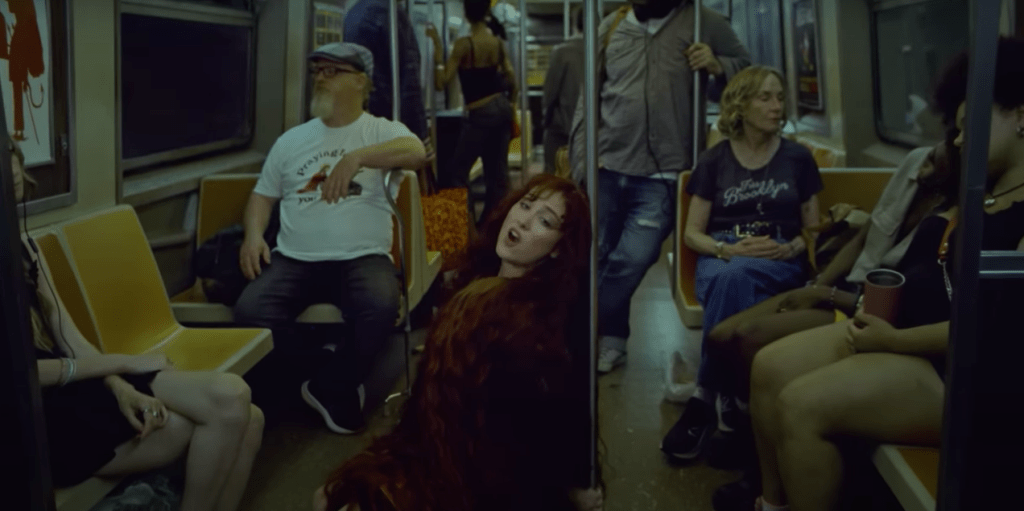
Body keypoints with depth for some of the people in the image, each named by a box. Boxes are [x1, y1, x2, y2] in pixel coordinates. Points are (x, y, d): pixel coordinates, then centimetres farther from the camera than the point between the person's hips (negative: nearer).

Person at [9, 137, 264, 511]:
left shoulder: (23, 247, 15)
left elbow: (68, 337, 9)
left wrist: (120, 386, -9)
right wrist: (124, 363, -9)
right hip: (47, 413, -8)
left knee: (245, 418, -11)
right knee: (228, 404, -18)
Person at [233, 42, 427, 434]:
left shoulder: (381, 130, 6)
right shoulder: (291, 140, 18)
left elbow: (416, 152, -15)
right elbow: (264, 194, 22)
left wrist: (357, 157, -27)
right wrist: (254, 234, 1)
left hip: (362, 259, -3)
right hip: (294, 259, 3)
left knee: (381, 308, -34)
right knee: (249, 312, -26)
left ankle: (330, 388, -7)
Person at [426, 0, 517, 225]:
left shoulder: (464, 44, -14)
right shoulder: (498, 43, 3)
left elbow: (442, 82, -15)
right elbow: (512, 83, 9)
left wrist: (437, 48, -12)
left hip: (481, 114, -6)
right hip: (502, 108, 7)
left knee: (456, 172, 2)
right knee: (498, 172, 11)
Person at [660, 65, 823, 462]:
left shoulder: (798, 158, 12)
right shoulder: (714, 161, 10)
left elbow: (813, 228, 14)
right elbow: (692, 233, 7)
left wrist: (791, 248, -9)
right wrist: (730, 249, -13)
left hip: (780, 264, 0)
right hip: (721, 259, 1)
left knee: (735, 277, -38)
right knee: (731, 280, -39)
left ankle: (705, 398, -31)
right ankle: (731, 401, -32)